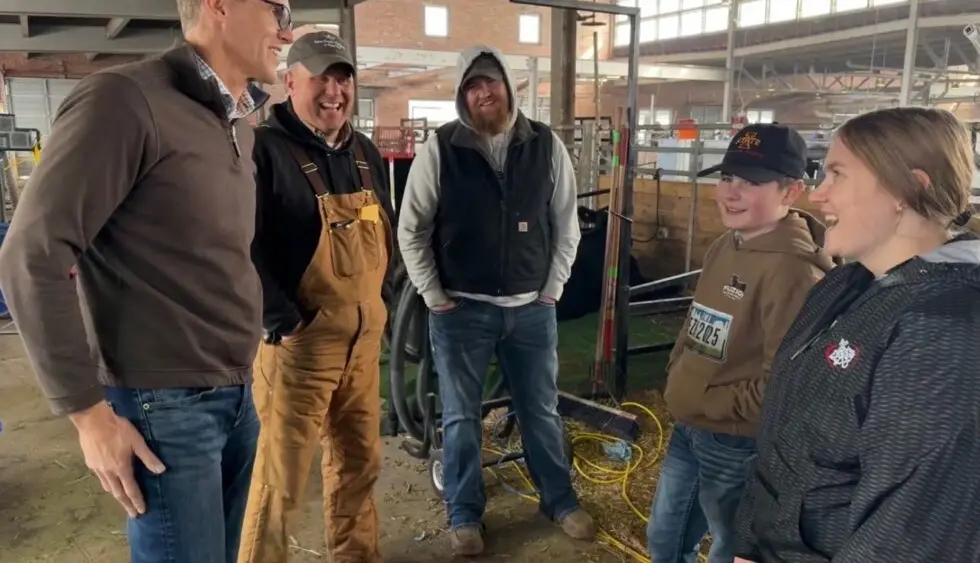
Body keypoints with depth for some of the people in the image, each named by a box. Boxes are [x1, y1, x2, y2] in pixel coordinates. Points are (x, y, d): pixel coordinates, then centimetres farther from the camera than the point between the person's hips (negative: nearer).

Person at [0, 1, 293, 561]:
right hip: (168, 405, -7)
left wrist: (240, 374, 10)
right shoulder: (126, 99, -14)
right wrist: (88, 411, -14)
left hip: (235, 396, 8)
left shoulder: (239, 125, 11)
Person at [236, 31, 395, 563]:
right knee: (282, 473, 1)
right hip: (300, 339, -7)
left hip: (363, 337, 7)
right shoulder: (264, 148, -11)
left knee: (359, 459, 19)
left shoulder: (366, 152, 13)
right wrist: (283, 320, -19)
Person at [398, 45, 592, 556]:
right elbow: (412, 231, -2)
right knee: (461, 417, 10)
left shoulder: (547, 146, 0)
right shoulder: (439, 149, -7)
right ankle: (464, 515, 29)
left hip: (531, 308, 2)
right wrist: (434, 297, -5)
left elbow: (566, 226, 6)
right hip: (461, 310, -1)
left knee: (541, 412, 16)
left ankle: (560, 500, 36)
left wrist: (552, 289, 2)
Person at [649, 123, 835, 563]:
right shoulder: (723, 247, 6)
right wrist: (678, 381, 6)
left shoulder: (793, 270, -24)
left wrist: (709, 403, -16)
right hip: (687, 430, 9)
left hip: (736, 445, -8)